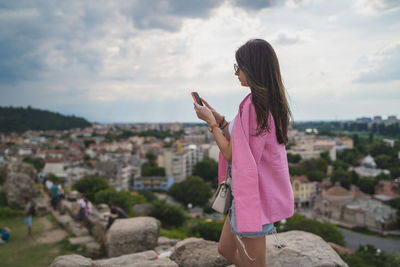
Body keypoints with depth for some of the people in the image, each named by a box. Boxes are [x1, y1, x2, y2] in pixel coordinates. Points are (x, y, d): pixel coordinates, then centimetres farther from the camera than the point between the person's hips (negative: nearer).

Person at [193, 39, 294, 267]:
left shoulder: (253, 105, -23)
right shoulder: (273, 103, 7)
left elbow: (231, 154, -16)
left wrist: (211, 122, -6)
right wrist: (219, 119, 10)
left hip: (253, 197, -10)